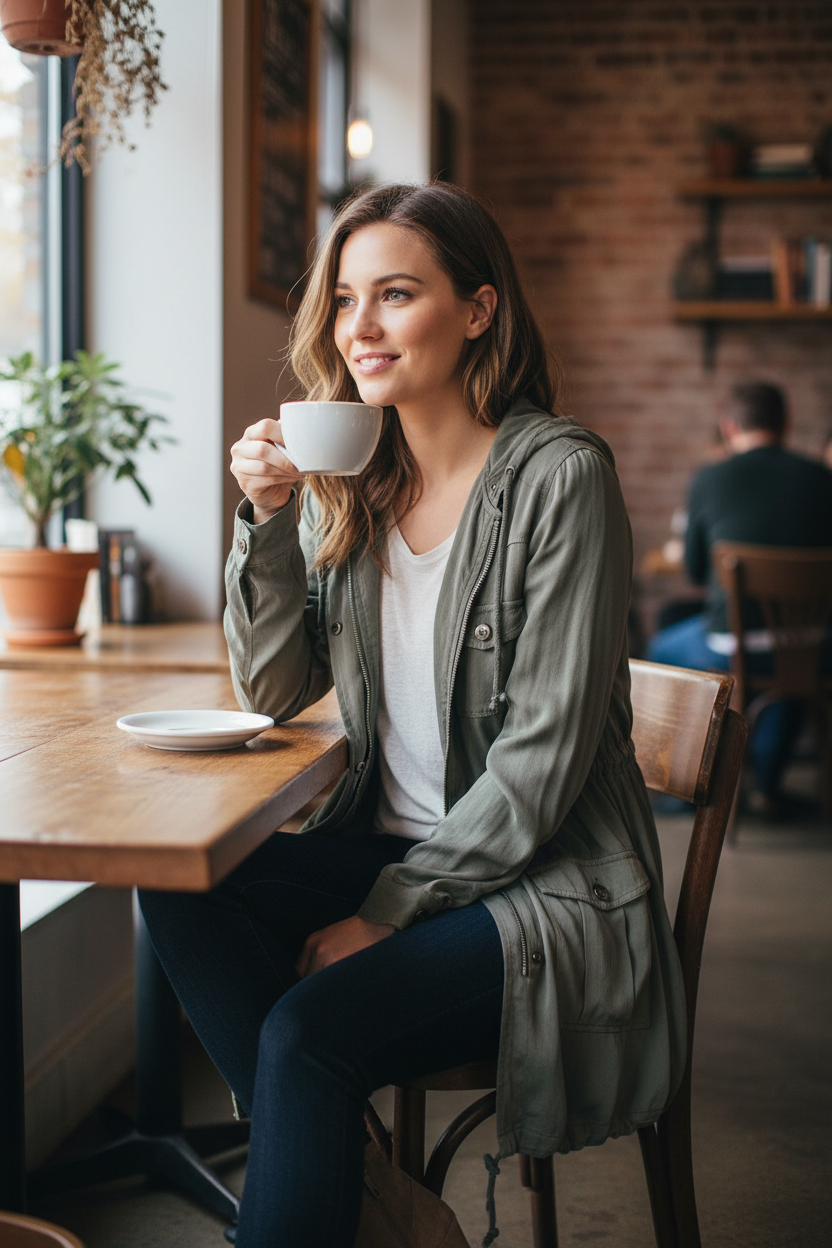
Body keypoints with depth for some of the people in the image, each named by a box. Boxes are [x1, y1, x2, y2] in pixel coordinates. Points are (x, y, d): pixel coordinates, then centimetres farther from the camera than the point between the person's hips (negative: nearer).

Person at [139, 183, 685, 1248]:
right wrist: (268, 519, -7)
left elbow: (545, 752, -16)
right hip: (387, 847, 7)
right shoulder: (350, 480, 7)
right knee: (178, 890, -18)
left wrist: (390, 912, -17)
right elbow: (274, 692, 7)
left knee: (309, 1025, -27)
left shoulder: (558, 474, -13)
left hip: (546, 885, -6)